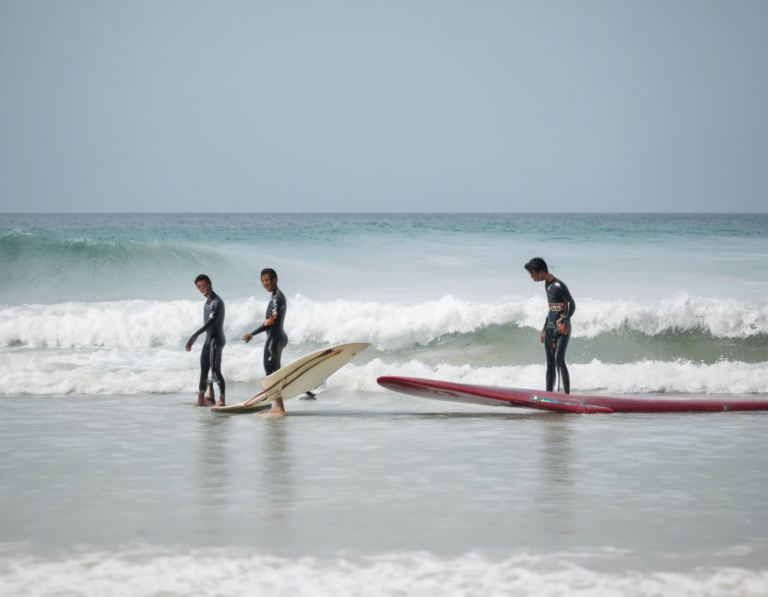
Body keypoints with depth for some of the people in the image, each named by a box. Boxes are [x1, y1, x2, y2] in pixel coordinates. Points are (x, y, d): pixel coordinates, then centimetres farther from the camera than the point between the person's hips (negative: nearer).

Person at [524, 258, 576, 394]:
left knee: (559, 360, -18)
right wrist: (544, 329, 23)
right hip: (550, 328, 9)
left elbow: (572, 305, -15)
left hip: (562, 329, -9)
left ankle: (567, 394, -18)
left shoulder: (558, 285, -14)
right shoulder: (547, 284, 13)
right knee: (550, 363, 8)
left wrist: (565, 322, -27)